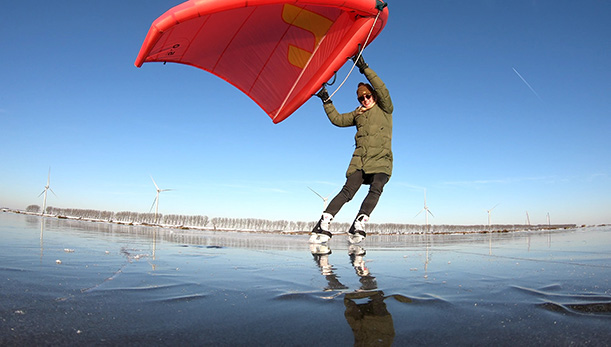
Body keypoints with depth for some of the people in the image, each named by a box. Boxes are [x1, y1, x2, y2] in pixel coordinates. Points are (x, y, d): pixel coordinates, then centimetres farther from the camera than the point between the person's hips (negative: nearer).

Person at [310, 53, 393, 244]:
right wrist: (326, 101, 17)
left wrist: (364, 68, -8)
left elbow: (382, 89, -4)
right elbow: (337, 119, 23)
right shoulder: (358, 114, 23)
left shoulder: (384, 109, 12)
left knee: (376, 189, -27)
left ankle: (358, 225, -32)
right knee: (347, 191, -14)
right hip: (360, 160, 2)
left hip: (381, 159, -2)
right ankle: (323, 224, -23)